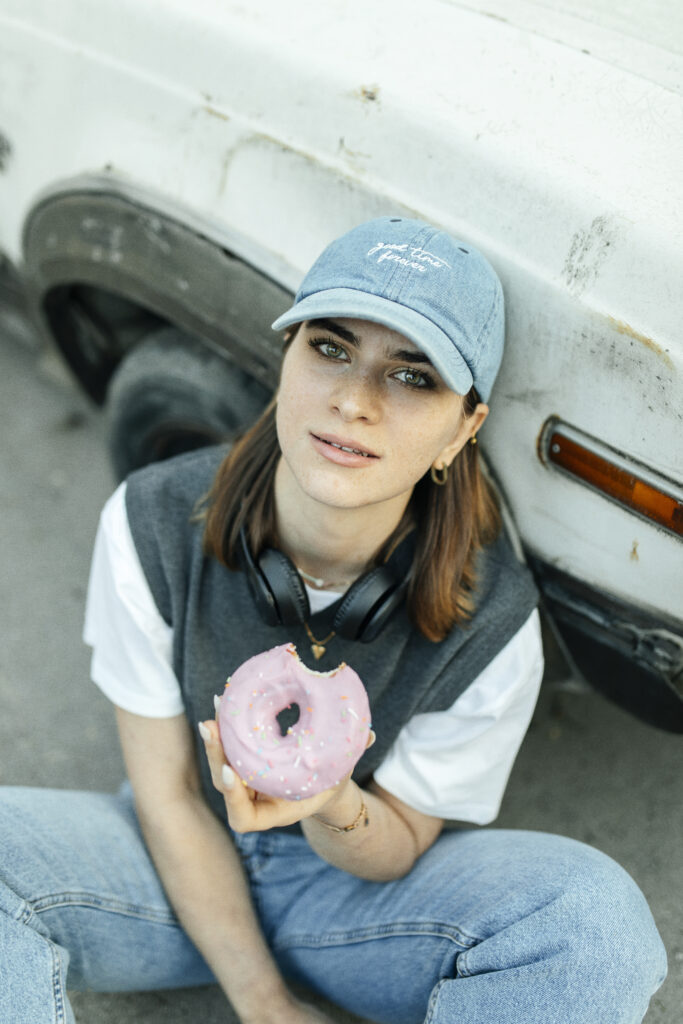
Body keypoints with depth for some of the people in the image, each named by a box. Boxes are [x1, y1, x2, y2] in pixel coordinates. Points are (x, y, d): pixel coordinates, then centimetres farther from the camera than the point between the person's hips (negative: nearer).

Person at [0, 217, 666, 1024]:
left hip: (353, 885, 0)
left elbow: (395, 851, -10)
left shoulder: (491, 623, -23)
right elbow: (167, 797, -12)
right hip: (181, 867, 1)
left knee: (598, 921, -26)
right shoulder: (152, 526, -22)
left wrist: (333, 807, -35)